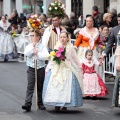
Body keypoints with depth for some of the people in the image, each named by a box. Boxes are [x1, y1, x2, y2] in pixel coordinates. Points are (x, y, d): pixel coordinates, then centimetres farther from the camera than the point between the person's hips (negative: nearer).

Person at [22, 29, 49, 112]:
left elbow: (45, 56, -13)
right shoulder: (29, 46, 6)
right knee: (30, 86, -11)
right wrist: (33, 47, -14)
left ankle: (40, 104, 25)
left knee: (40, 87, 11)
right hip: (31, 69, 0)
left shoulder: (42, 47, 0)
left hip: (40, 69, 0)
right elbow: (26, 54, -13)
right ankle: (28, 104, -17)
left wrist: (37, 53, -16)